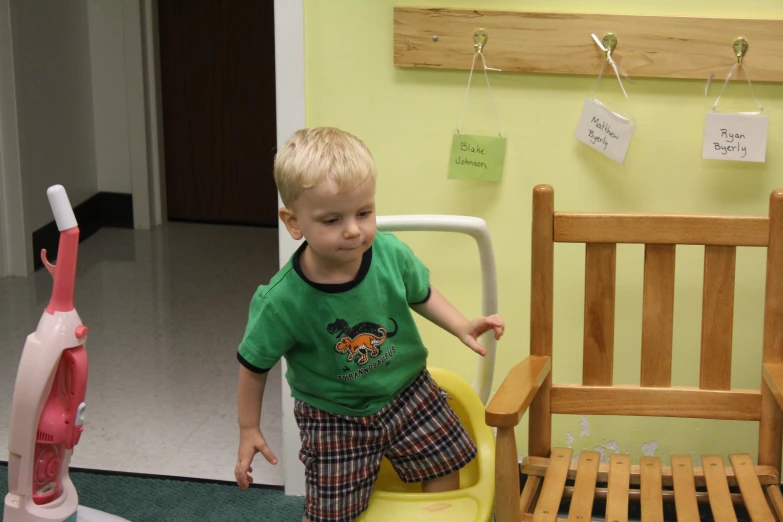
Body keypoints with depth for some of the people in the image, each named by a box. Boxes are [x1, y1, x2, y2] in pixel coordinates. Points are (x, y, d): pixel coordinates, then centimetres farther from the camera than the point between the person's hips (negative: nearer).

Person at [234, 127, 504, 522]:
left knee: (444, 470, 14)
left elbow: (420, 295, 4)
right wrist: (249, 430, -4)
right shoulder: (282, 301, -29)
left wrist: (462, 326, -8)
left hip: (407, 391, 3)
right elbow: (254, 365, -11)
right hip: (334, 419, -3)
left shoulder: (392, 255, -21)